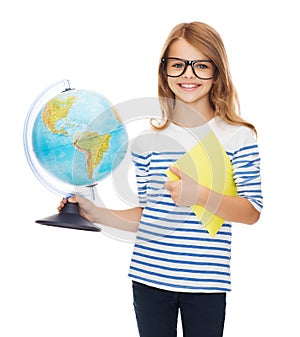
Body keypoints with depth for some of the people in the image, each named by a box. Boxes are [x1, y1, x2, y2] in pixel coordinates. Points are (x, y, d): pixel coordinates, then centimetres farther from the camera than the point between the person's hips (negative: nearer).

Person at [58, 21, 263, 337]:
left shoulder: (238, 137, -1)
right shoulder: (147, 142, 6)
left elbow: (252, 212, -6)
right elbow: (146, 215, 12)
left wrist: (200, 195, -20)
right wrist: (96, 214, 1)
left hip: (205, 283, -2)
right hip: (149, 277, 2)